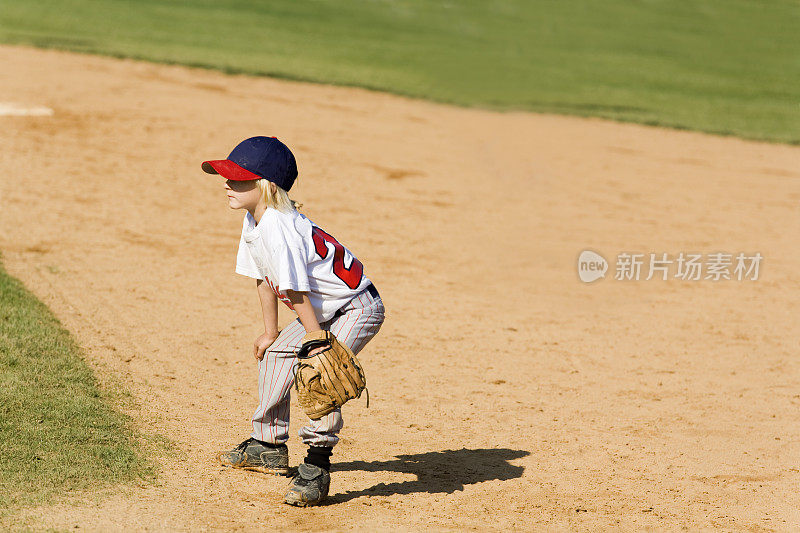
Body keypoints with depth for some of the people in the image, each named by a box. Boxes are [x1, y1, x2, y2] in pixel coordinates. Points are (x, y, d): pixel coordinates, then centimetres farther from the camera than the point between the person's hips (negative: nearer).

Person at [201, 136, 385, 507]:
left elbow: (298, 293, -30)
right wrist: (271, 333, 15)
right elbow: (265, 280, 10)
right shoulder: (253, 222, 0)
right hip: (325, 313, 11)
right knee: (274, 355, 18)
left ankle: (317, 465, -20)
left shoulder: (277, 228, -30)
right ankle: (269, 446, 34)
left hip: (357, 308, -11)